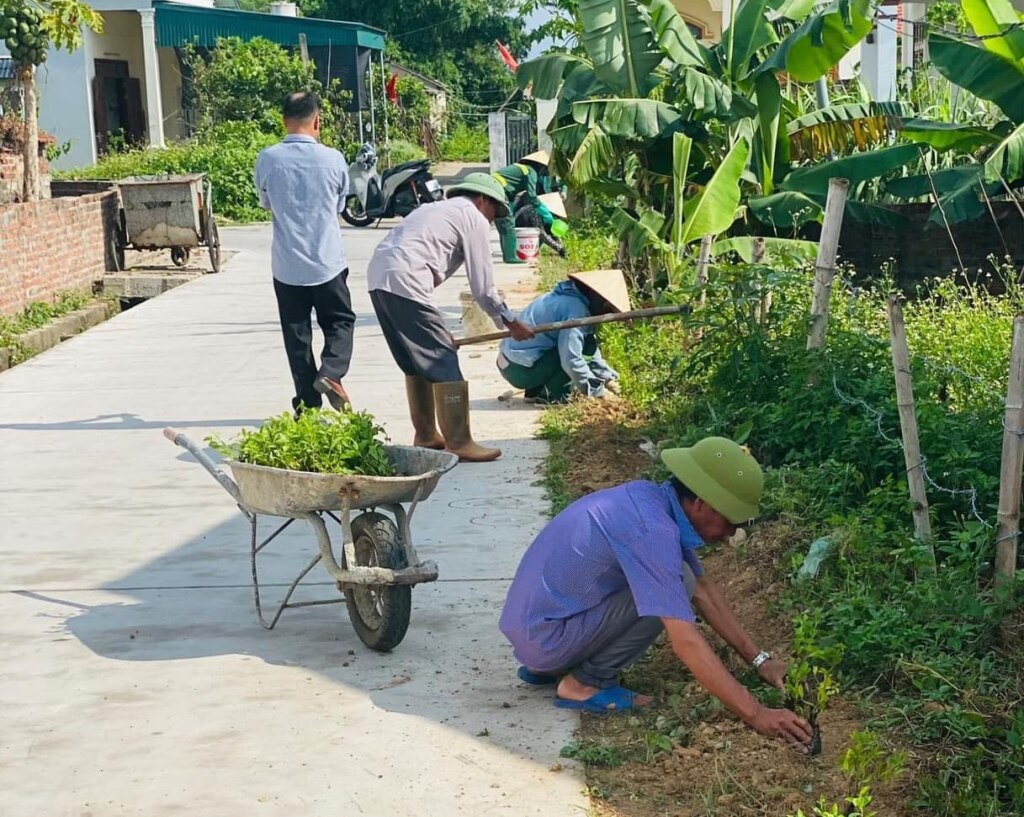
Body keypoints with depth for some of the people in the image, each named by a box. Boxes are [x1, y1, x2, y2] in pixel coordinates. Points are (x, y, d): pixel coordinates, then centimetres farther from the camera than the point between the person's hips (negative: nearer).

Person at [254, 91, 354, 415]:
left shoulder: (267, 159, -6)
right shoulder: (333, 159, -8)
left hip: (287, 265, 1)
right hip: (328, 263, -1)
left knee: (297, 336, 10)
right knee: (340, 322, 16)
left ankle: (308, 403, 11)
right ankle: (331, 372, -8)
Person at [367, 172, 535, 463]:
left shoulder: (436, 209, 32)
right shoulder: (474, 218, 6)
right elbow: (482, 286, 3)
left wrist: (437, 331, 36)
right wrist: (509, 322, 15)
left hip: (378, 276, 9)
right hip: (405, 282, -9)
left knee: (416, 362, 18)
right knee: (444, 361, -4)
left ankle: (426, 435, 24)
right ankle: (458, 442, -3)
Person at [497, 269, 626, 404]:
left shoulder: (569, 298, 12)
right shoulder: (576, 308, -19)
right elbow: (571, 360, -25)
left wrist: (607, 377, 14)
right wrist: (598, 391, -15)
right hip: (521, 371, -10)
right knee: (586, 343, -13)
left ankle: (535, 391, 14)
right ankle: (551, 395, -7)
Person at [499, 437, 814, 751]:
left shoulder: (654, 501, 3)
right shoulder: (652, 530, -25)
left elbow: (704, 590, 14)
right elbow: (686, 642, -29)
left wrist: (760, 660, 10)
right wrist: (755, 714, -26)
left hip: (530, 620, 9)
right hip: (543, 635, -9)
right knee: (676, 584, -15)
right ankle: (584, 682, -5)